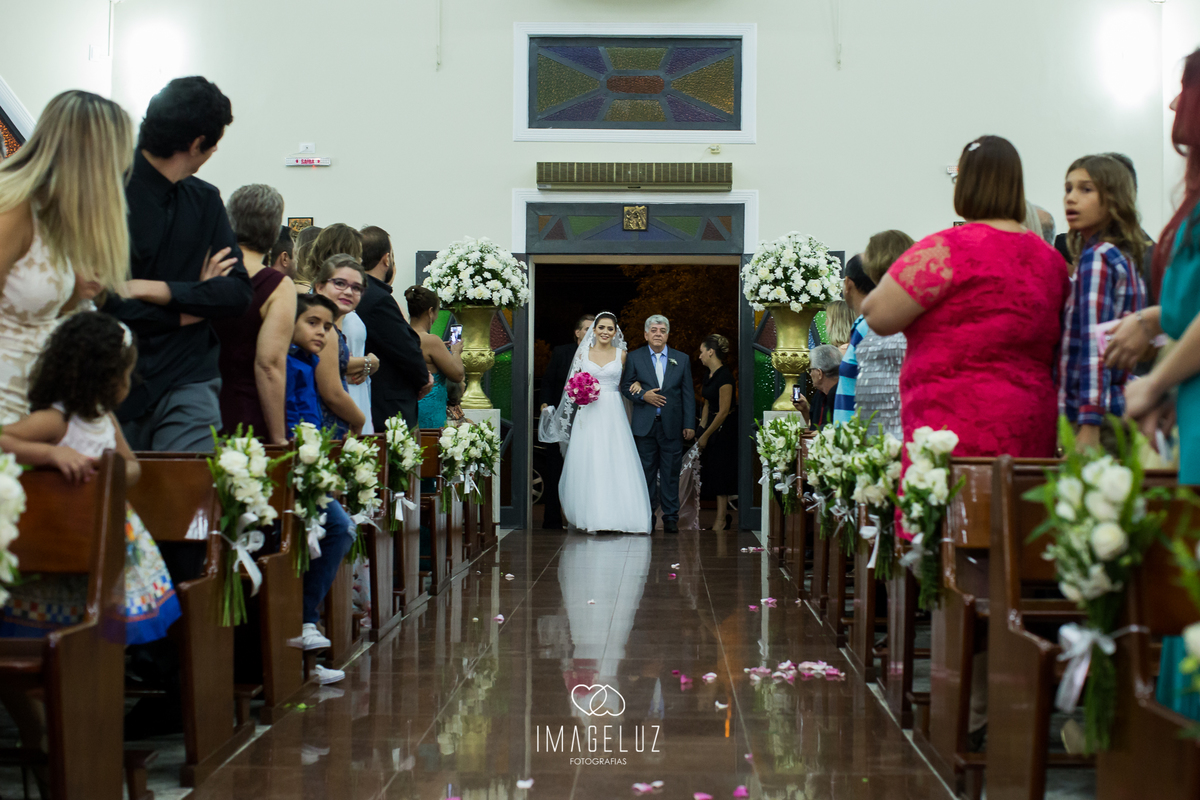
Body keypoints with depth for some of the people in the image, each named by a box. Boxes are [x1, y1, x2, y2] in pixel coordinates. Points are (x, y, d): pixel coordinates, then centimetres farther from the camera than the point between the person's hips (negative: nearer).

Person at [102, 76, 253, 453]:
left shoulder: (205, 200, 12)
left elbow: (240, 293, 2)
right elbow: (98, 302, -15)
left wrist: (153, 290, -11)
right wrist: (192, 304, -4)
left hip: (187, 383, 3)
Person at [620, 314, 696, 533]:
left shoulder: (682, 359, 9)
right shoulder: (635, 357, 7)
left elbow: (688, 394, 7)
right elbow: (625, 386, 7)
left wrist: (689, 425, 1)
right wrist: (643, 395, -13)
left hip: (672, 425, 0)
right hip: (645, 425, 0)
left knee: (671, 473, 1)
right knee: (646, 472, 3)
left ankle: (670, 517, 7)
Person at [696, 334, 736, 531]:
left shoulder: (724, 376, -20)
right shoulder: (708, 373, 8)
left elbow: (723, 411, -20)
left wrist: (706, 435, -14)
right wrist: (701, 430, 9)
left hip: (724, 429, -9)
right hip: (712, 426, 9)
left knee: (720, 473, -3)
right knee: (713, 472, 11)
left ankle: (721, 520, 4)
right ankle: (722, 515, 19)